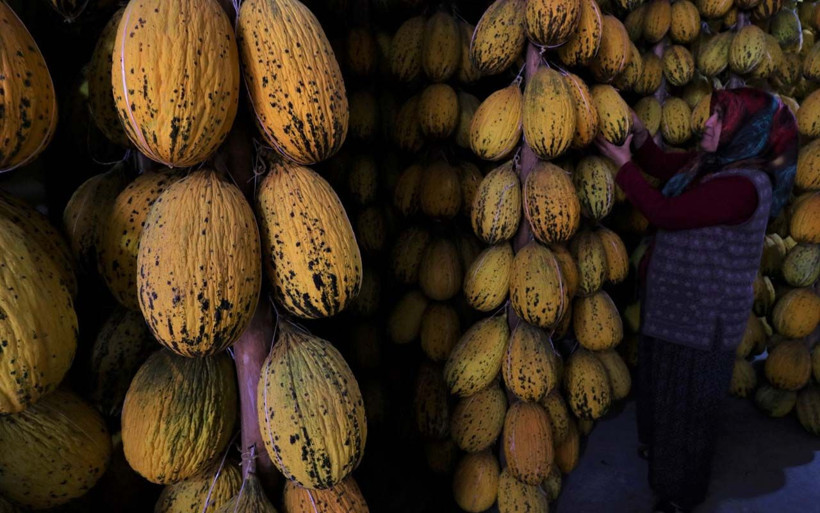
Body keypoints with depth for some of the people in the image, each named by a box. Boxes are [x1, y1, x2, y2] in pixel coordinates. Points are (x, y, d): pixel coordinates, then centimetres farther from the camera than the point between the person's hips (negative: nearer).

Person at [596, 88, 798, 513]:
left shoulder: (742, 186, -27)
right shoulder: (712, 164, 1)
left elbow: (664, 213, -28)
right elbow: (661, 166, 15)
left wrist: (623, 163, -18)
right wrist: (639, 134, -3)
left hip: (699, 317, -9)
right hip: (676, 304, 9)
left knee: (686, 402, 10)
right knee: (665, 386, 27)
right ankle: (662, 448, 53)